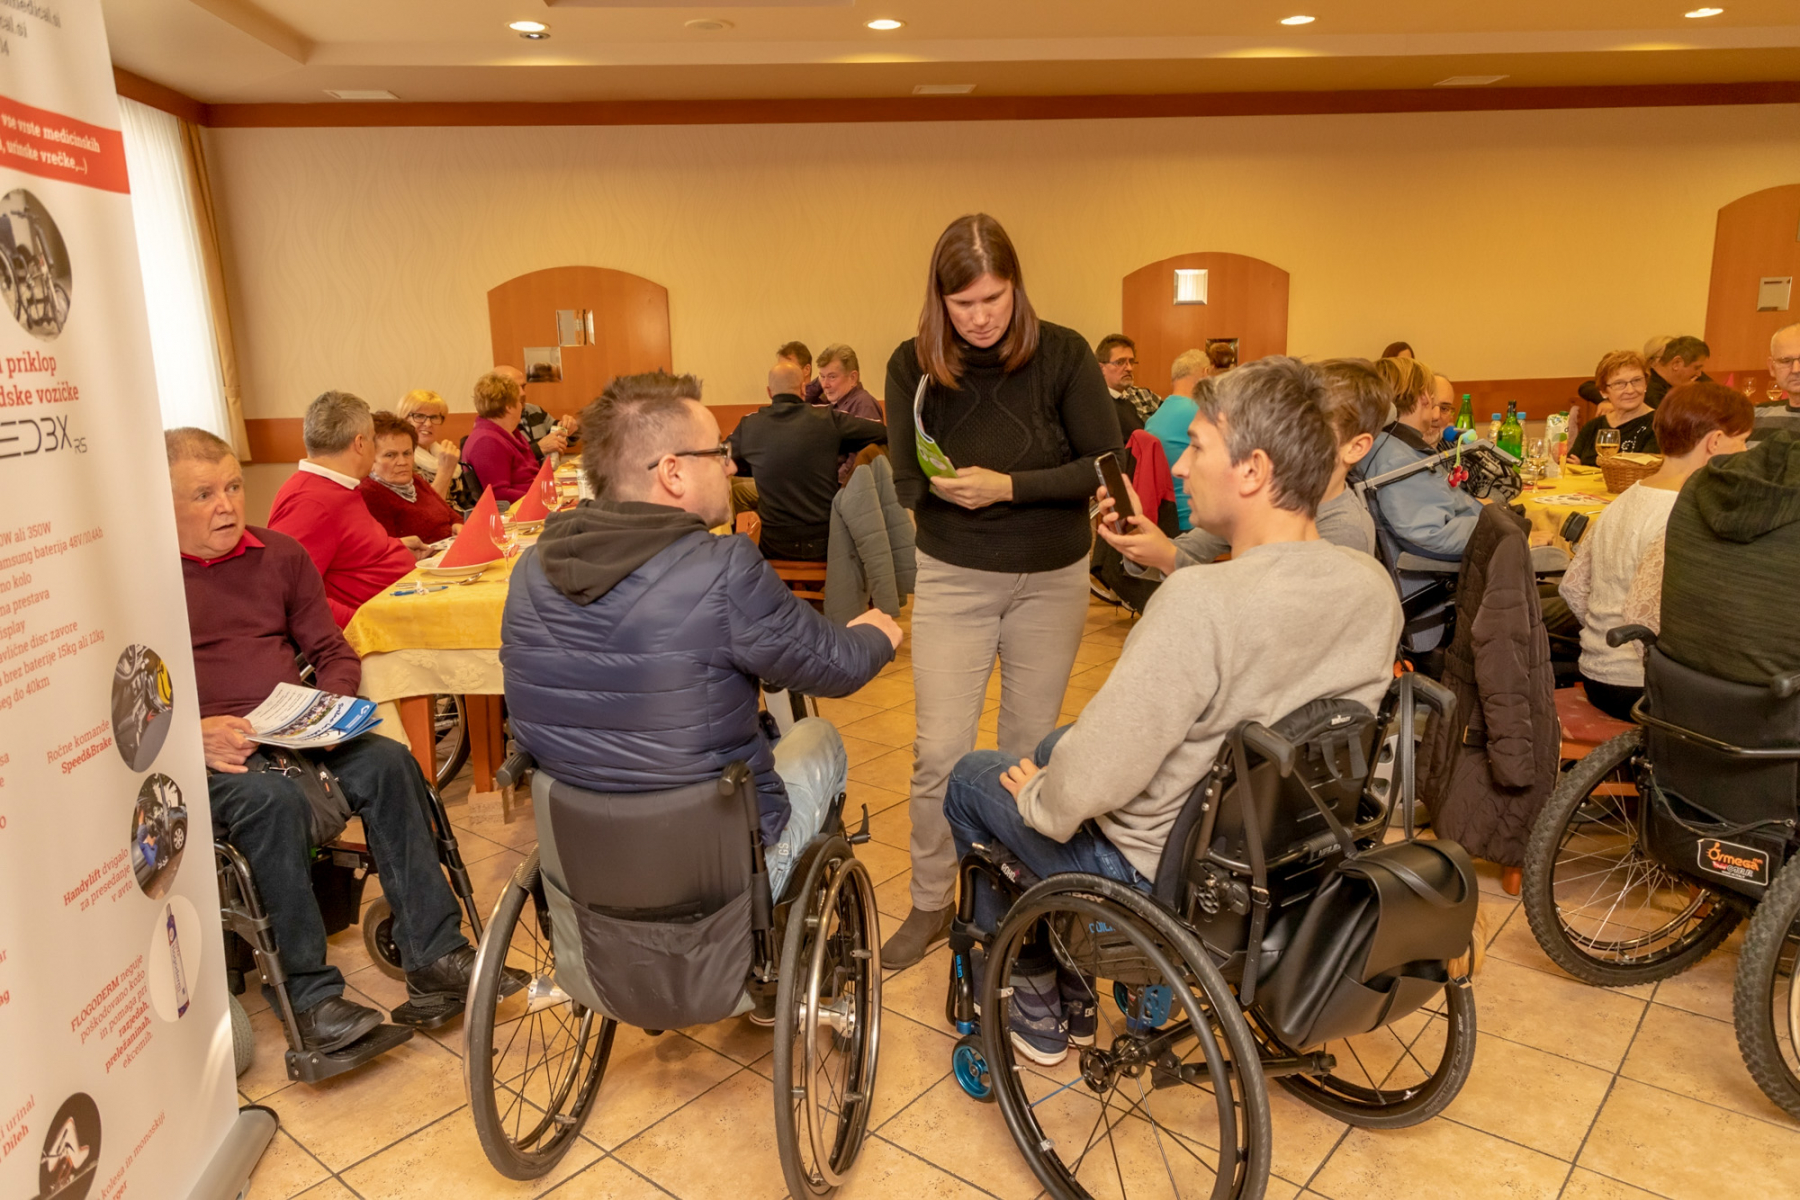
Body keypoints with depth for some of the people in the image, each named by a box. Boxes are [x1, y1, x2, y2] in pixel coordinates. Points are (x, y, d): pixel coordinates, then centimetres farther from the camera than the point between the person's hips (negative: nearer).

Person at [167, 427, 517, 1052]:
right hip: (195, 752, -4)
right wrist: (193, 732, -22)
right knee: (274, 798, -35)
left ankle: (434, 958, -19)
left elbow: (334, 652, 16)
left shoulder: (280, 554, 12)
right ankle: (311, 995, -23)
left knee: (388, 762, -23)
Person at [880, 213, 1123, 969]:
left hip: (1052, 579, 0)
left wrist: (1010, 487, -22)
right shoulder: (913, 364, -8)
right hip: (953, 578, 0)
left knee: (1029, 746, 11)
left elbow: (1108, 465, -13)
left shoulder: (1062, 355, -11)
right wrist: (945, 487, -24)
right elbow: (905, 482, -5)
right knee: (940, 751, -2)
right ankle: (931, 905, 17)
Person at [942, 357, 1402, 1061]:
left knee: (973, 779, 17)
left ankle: (1036, 1011, 32)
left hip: (1157, 873, -8)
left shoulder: (1198, 603, -35)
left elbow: (1083, 787, -31)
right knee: (1053, 745, 29)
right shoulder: (1373, 587, -10)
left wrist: (1037, 796, -9)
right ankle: (1072, 995, 40)